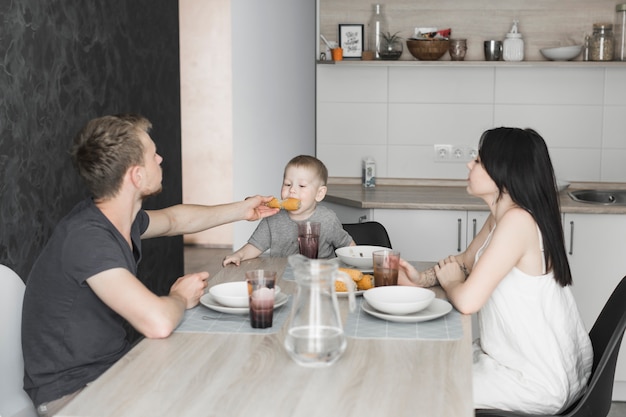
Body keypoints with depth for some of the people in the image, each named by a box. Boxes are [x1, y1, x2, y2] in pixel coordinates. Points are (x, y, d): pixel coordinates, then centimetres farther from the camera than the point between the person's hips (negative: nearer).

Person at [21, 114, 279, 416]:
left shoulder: (122, 218, -1)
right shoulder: (87, 237, -28)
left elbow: (175, 218, 23)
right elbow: (158, 323, -36)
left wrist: (241, 210, 29)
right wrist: (182, 297, -14)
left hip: (116, 363, 8)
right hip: (71, 392, -8)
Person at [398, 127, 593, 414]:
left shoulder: (518, 221, -27)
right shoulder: (500, 218, 3)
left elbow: (467, 301, -30)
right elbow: (466, 261, 19)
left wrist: (449, 281, -7)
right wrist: (423, 279, -1)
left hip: (540, 382, -9)